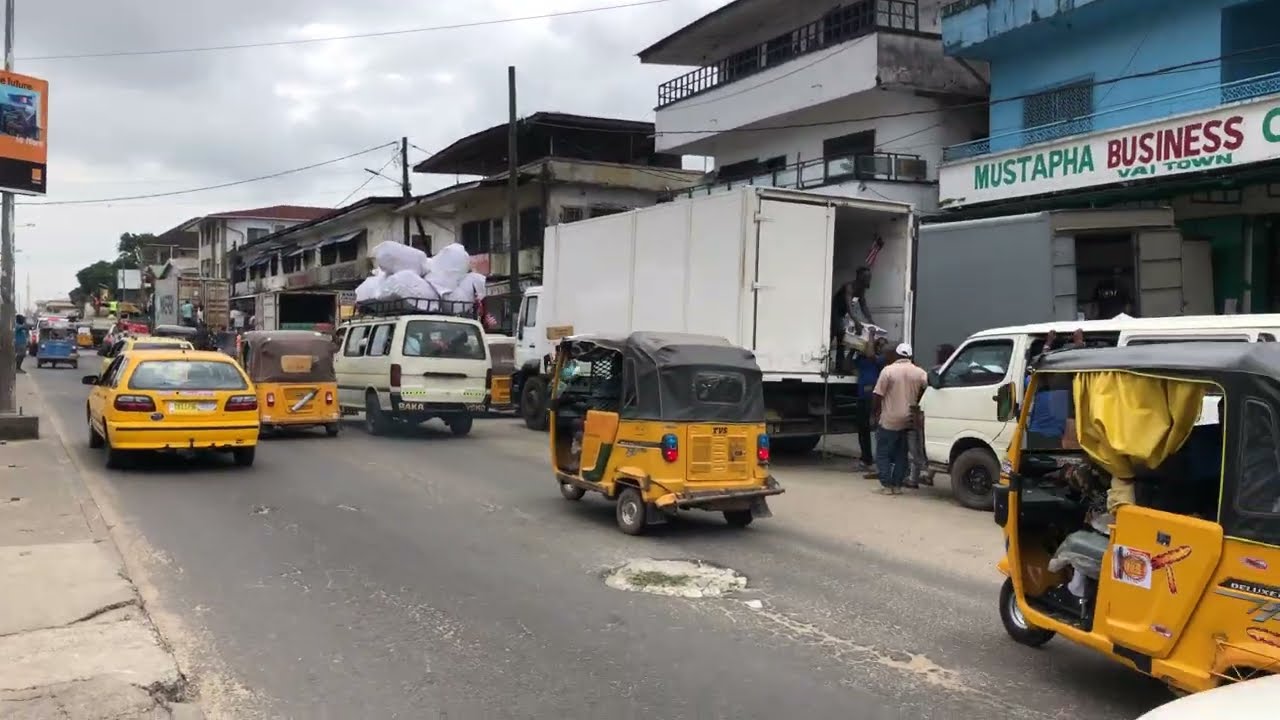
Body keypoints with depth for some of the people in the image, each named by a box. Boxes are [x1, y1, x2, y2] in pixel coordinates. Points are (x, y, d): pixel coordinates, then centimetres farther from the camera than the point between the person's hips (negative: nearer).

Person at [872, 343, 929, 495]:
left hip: (889, 421, -4)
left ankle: (887, 485, 1)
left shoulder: (888, 370, -8)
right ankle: (897, 485, 14)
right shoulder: (919, 372, 2)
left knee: (883, 454, 5)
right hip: (908, 421, 4)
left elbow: (877, 395, -10)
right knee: (901, 455, 15)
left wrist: (874, 414, 1)